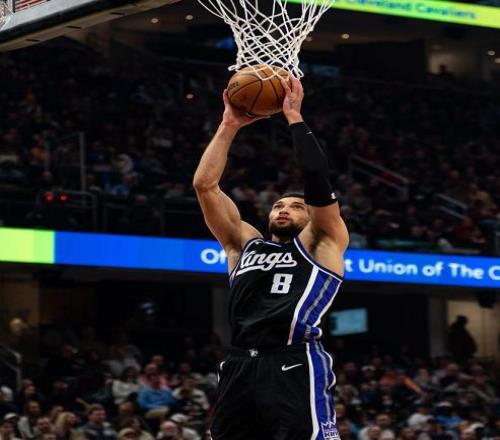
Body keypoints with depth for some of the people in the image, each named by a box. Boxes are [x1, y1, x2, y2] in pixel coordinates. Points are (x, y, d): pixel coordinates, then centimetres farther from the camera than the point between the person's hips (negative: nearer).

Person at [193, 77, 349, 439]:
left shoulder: (321, 244, 16)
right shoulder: (245, 244, 27)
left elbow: (317, 179, 2)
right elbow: (205, 185, 20)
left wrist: (295, 118, 8)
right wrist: (229, 126, 16)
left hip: (297, 368, -5)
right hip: (240, 369, 5)